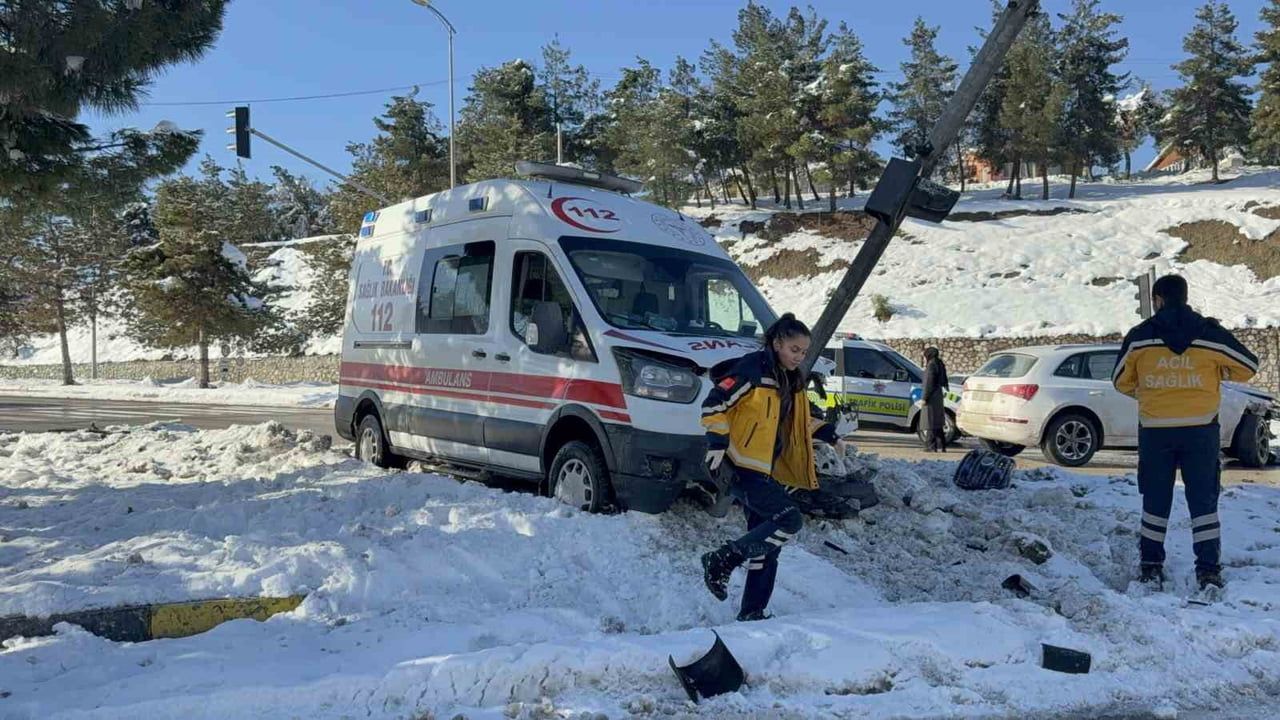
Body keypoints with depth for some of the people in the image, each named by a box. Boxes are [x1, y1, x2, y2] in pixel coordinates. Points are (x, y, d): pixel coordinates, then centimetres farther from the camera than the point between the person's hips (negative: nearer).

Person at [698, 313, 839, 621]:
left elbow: (800, 420, 30)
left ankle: (752, 613, 15)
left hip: (768, 472, 9)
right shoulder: (752, 371, -11)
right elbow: (714, 405, -16)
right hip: (743, 468, -9)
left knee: (766, 544, 8)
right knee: (790, 520, -19)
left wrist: (827, 432, 16)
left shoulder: (791, 380, 16)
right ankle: (722, 560, -11)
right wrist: (717, 446, -21)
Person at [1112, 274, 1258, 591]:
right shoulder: (1210, 334, -4)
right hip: (1201, 430, 0)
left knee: (1155, 500, 11)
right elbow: (1249, 366, 7)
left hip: (1154, 430, 1)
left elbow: (1121, 381, 7)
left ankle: (1151, 567, 15)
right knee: (1203, 501, 6)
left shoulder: (1138, 336, -2)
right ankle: (1208, 570, 1)